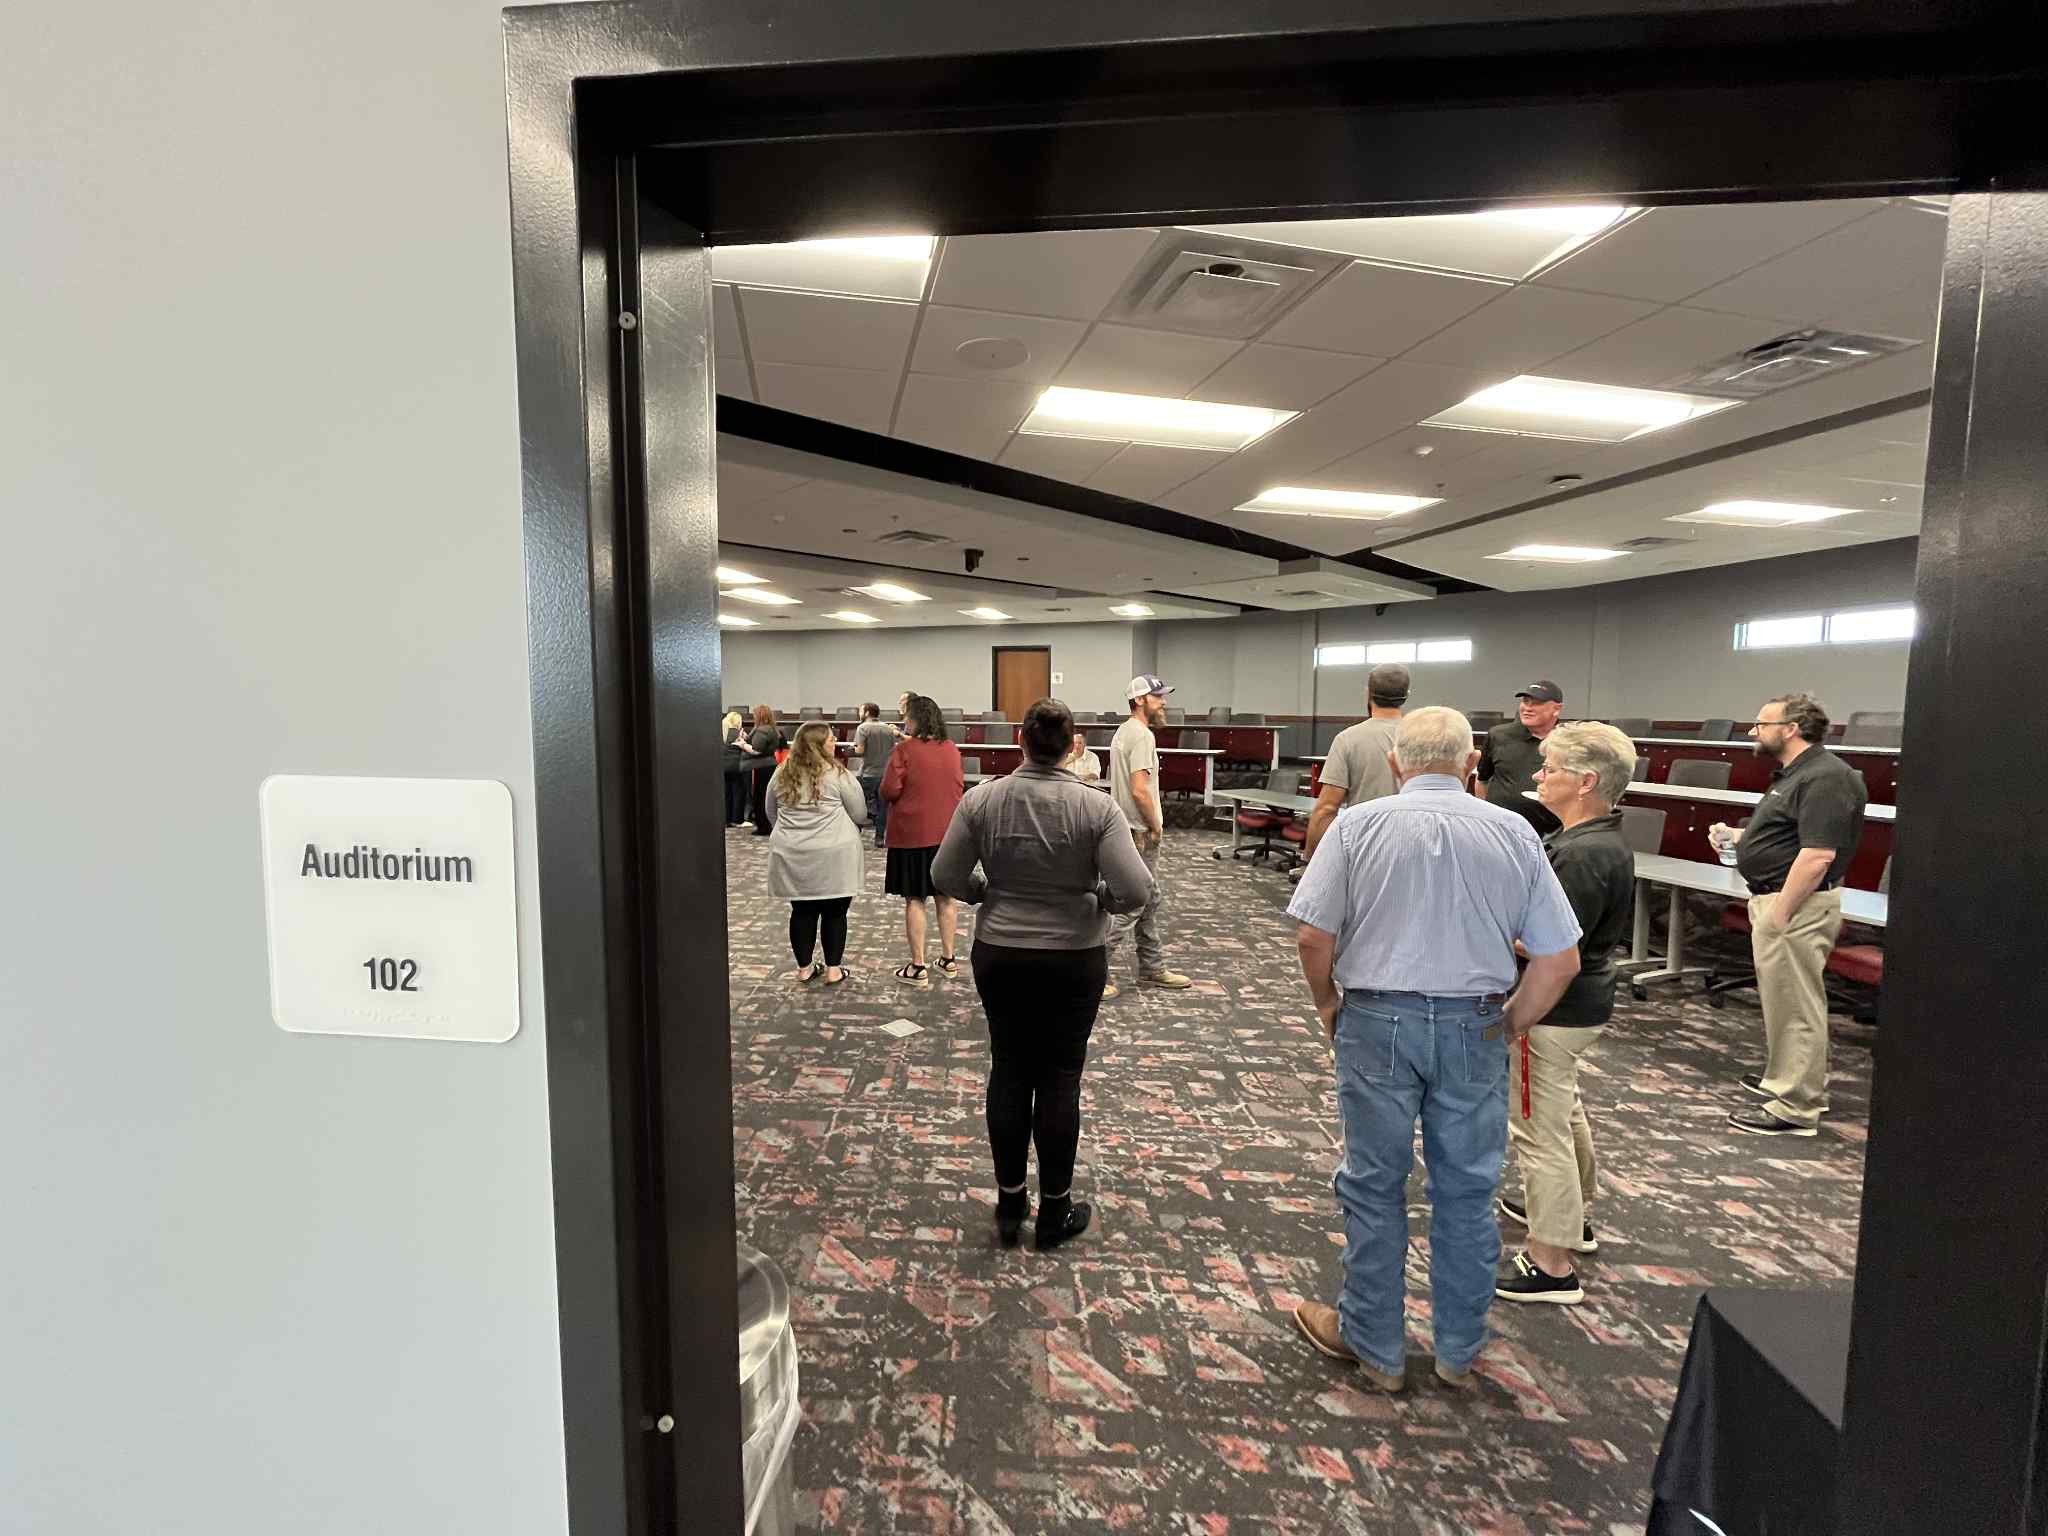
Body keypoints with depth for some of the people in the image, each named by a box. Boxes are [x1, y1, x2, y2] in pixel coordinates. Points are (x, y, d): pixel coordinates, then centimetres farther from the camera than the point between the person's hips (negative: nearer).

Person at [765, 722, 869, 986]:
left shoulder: (782, 774, 5)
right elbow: (860, 815, -3)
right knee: (834, 912, 6)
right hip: (833, 854, -4)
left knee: (802, 911, 12)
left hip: (792, 855, 4)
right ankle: (833, 969, 12)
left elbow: (772, 814, 16)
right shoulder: (837, 774, -8)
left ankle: (804, 968, 20)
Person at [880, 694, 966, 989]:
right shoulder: (952, 750, 3)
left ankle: (918, 968, 6)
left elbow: (889, 791, -15)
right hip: (947, 833, 5)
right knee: (946, 897, 14)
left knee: (914, 899, 2)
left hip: (912, 834, -5)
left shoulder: (905, 750, -14)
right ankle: (949, 959, 23)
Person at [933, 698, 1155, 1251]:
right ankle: (1055, 1210, 18)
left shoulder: (981, 799, -7)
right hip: (1074, 960, -2)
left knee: (1009, 1071, 12)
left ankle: (1009, 1204, 21)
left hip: (999, 955, 2)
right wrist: (1100, 898, 2)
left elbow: (946, 877, -4)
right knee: (1060, 1077, 7)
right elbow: (1136, 891, -18)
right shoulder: (1096, 807, -13)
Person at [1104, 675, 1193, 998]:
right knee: (1132, 906, -5)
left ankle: (1152, 969, 28)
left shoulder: (1124, 731, 13)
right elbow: (1140, 791, -26)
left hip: (1131, 829, 11)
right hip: (1140, 834, -11)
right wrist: (1156, 826, -12)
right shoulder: (1142, 735, -19)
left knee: (1149, 901, 18)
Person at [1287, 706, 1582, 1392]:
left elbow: (1313, 936, -11)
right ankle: (1458, 1352, 33)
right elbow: (1560, 958, -1)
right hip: (1474, 1027, 2)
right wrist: (1509, 1027, 11)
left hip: (1377, 1022, -2)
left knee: (1375, 1188, 13)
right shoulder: (1513, 833, -1)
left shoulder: (1359, 824, -7)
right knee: (1467, 1192, 17)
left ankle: (1373, 1344, 29)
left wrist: (1328, 1003, 6)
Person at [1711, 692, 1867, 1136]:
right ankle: (1790, 1078, 36)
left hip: (1796, 906, -11)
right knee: (1784, 998, 21)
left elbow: (1818, 854, -27)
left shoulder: (1825, 779, -20)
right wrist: (1736, 835, 12)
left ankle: (1795, 1109, 5)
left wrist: (1778, 915, -25)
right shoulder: (1795, 774, 13)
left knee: (1794, 1003, -3)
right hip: (1776, 899, 11)